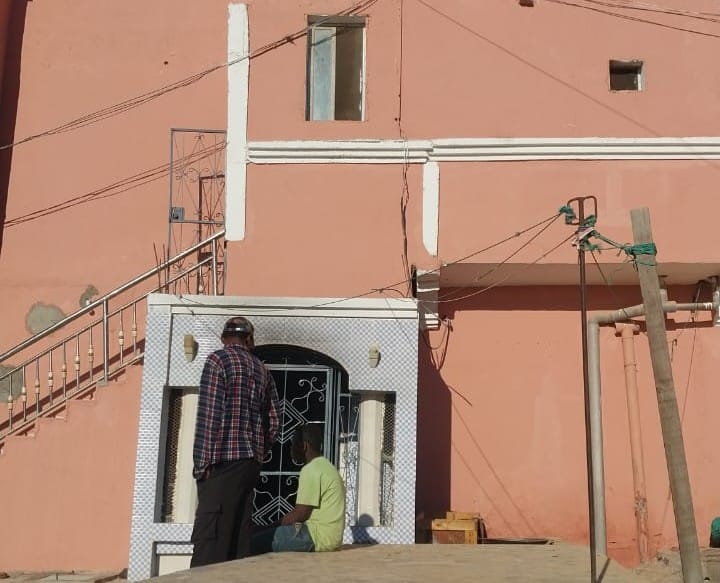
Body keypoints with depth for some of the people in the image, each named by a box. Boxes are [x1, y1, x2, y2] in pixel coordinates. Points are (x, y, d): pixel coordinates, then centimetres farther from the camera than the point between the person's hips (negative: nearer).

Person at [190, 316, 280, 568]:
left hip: (223, 460, -6)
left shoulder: (218, 360, -4)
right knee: (239, 530, 10)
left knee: (210, 534, -9)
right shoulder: (261, 369, 15)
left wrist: (203, 461, -11)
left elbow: (209, 414, -12)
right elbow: (274, 419, 15)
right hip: (250, 461, 6)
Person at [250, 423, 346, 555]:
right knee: (267, 532, 18)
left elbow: (301, 513, -17)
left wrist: (280, 522, 0)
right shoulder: (326, 466, 16)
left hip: (319, 537, -10)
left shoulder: (311, 470, -15)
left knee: (258, 541, -9)